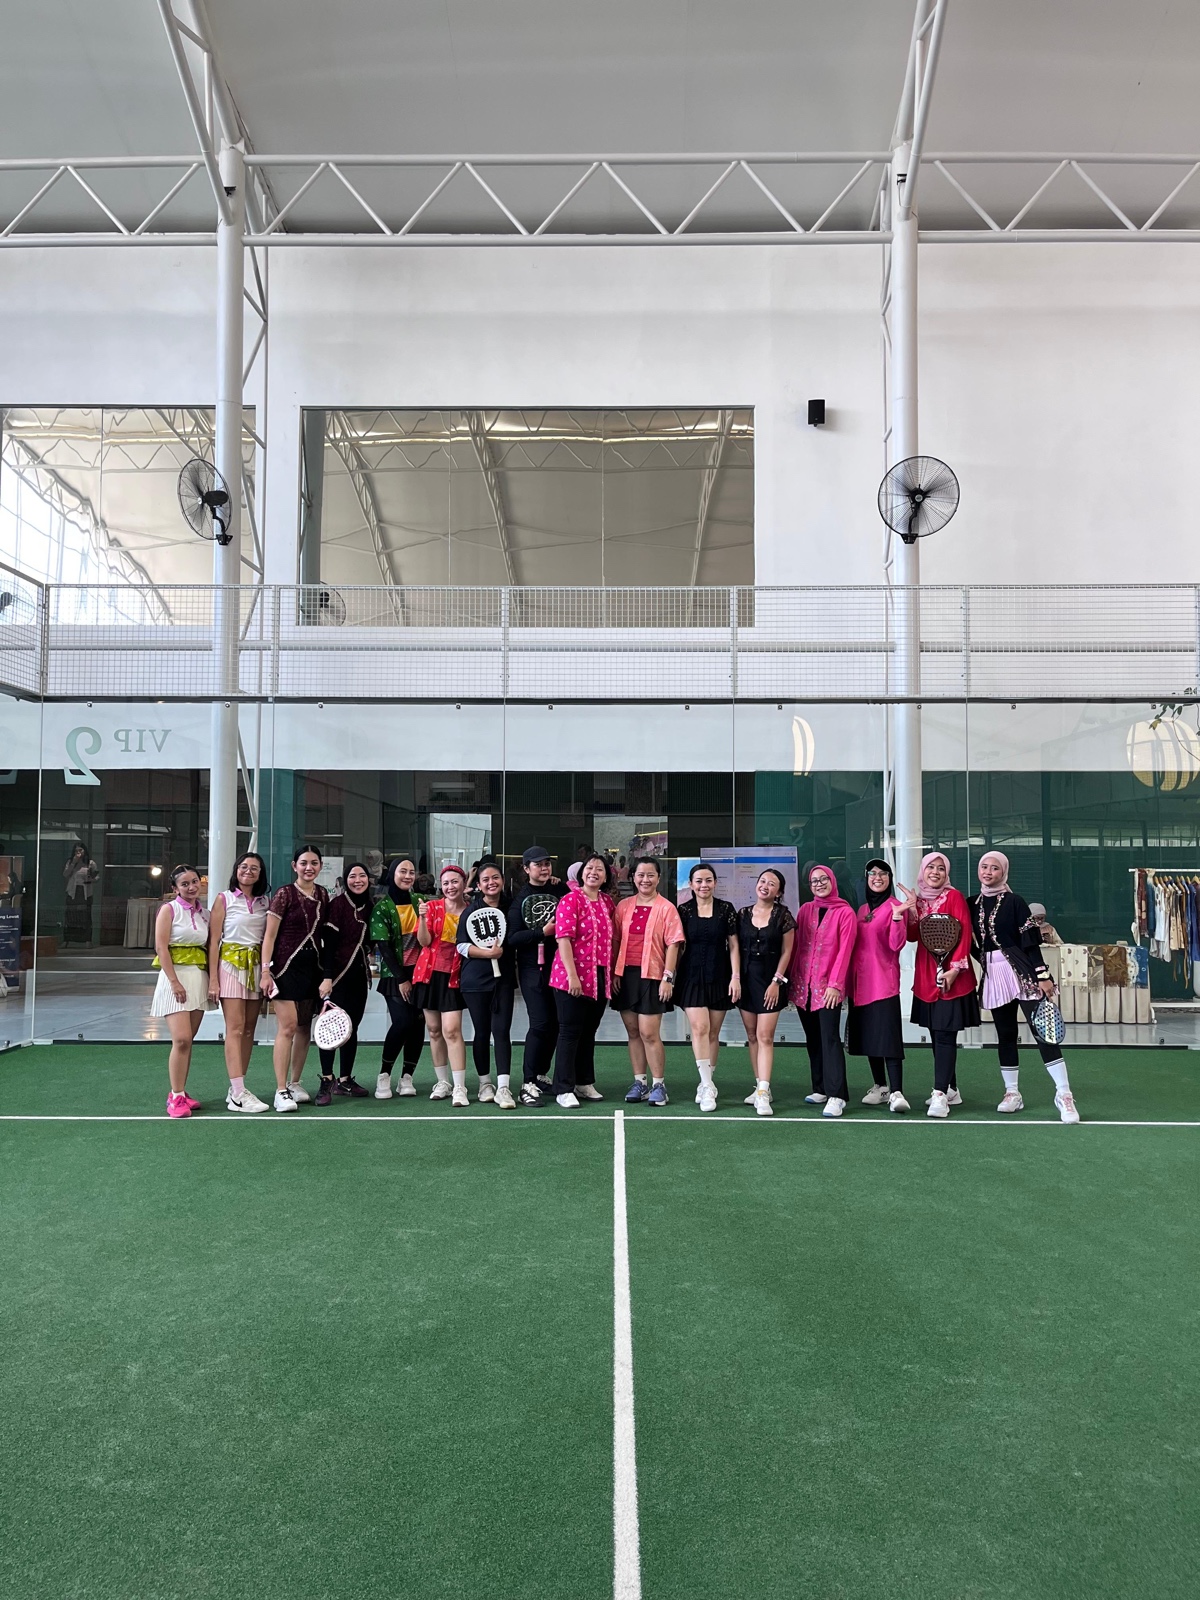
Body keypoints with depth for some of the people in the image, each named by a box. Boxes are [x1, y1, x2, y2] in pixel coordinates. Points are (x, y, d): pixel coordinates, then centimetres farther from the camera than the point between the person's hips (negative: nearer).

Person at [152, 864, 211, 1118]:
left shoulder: (204, 913, 14)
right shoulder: (169, 909, -3)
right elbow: (161, 947, -10)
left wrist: (212, 980, 7)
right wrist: (175, 982, -17)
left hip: (199, 977, 6)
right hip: (175, 975, -6)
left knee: (187, 1040, 8)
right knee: (181, 1039, -13)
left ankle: (179, 1092, 17)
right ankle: (176, 1097, -5)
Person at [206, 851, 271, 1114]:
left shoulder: (265, 901, 11)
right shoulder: (224, 899, -1)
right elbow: (213, 941, -3)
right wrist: (213, 979, -9)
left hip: (257, 966, 5)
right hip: (231, 964, -5)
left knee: (249, 1029, 5)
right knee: (235, 1028, -10)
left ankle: (236, 1090, 11)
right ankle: (238, 1094, -13)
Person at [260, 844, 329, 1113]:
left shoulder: (323, 895, 9)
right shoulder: (284, 894, -7)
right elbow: (269, 935, -7)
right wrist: (265, 970, -14)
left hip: (312, 967, 6)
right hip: (286, 966, -6)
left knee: (304, 1028, 10)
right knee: (287, 1027, -10)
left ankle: (295, 1083, 21)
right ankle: (281, 1091, -6)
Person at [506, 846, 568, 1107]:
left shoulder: (561, 891, 8)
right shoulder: (520, 898, 0)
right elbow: (512, 938, -8)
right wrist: (542, 932, -15)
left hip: (558, 966, 4)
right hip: (532, 969, -4)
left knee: (555, 1023, 9)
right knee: (540, 1023, -10)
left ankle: (541, 1075, 25)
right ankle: (529, 1084, -3)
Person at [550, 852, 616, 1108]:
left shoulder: (607, 903, 11)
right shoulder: (571, 900, -9)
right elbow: (563, 939, -15)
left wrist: (612, 973, 12)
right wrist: (572, 976, -20)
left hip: (600, 979, 6)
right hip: (572, 978, -6)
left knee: (589, 1032, 15)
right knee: (570, 1032, -1)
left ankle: (585, 1083, 26)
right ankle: (564, 1089, 5)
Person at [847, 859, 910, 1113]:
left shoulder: (895, 907, -5)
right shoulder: (862, 910, 14)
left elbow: (896, 945, -15)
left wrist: (897, 917, -29)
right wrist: (850, 981, 10)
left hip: (884, 980, -7)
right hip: (861, 982, 7)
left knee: (888, 1035, -11)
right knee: (868, 1035, 10)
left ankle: (896, 1092, -13)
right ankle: (880, 1087, 20)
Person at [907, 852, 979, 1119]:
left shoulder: (954, 896, -5)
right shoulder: (917, 899, 12)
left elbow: (964, 934, -11)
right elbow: (912, 936, 5)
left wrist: (955, 967, -18)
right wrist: (911, 910, -11)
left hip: (951, 977, -6)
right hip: (926, 976, 6)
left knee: (945, 1034, -8)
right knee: (937, 1034, 10)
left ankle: (940, 1094, -10)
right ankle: (951, 1090, 21)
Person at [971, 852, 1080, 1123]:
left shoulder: (1014, 902, -4)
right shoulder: (972, 904, 9)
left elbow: (1031, 941, -8)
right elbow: (972, 943, 15)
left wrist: (1043, 976, -12)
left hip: (1021, 972, -5)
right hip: (993, 975, 5)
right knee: (1005, 1034, 11)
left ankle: (1064, 1094, -9)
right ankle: (1012, 1093, 19)